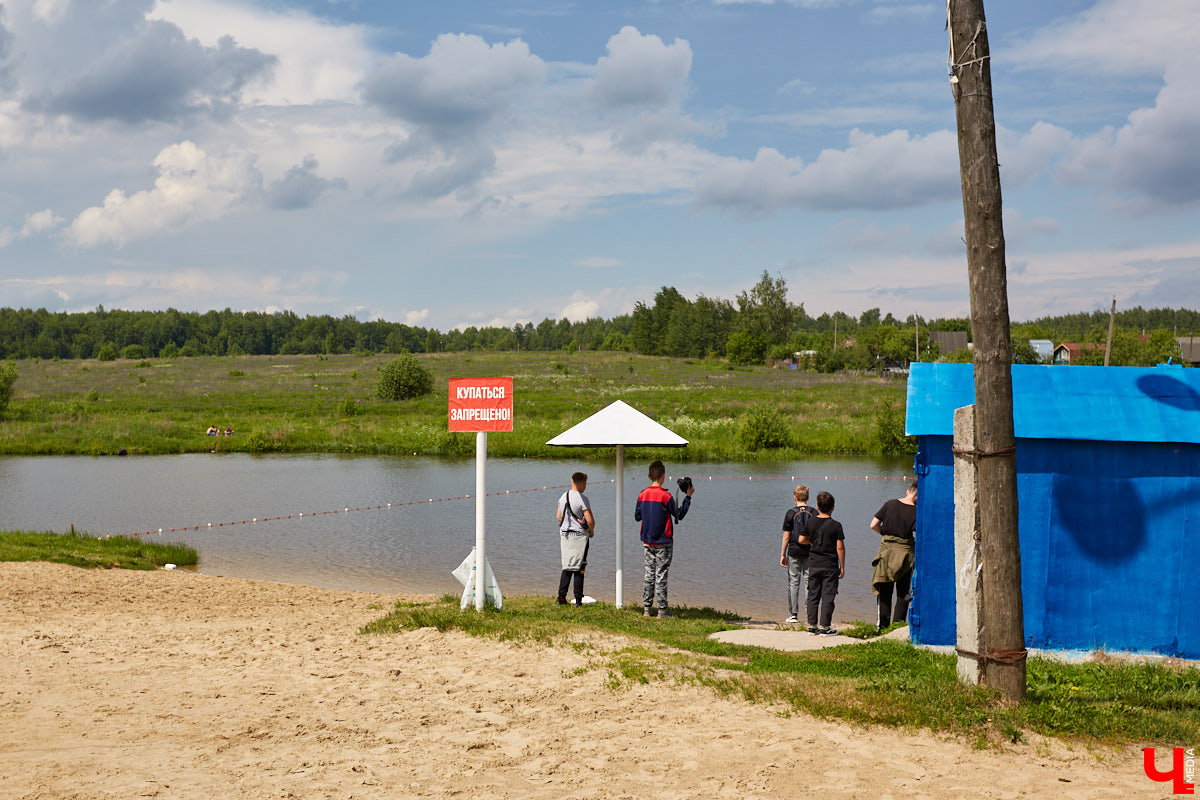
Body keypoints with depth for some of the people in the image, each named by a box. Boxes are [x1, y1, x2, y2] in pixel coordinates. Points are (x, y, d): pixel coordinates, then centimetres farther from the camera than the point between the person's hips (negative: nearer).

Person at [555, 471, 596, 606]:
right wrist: (591, 532, 0)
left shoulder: (563, 497, 7)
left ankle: (561, 597, 7)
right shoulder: (582, 498, -15)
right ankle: (578, 600, 2)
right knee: (579, 569, 1)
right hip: (579, 535, -6)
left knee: (566, 567, 12)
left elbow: (559, 517, 15)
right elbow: (590, 520, -18)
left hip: (564, 534, 6)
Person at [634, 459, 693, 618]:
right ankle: (662, 610, 2)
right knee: (661, 575, -1)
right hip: (663, 542, -5)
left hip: (647, 542, 5)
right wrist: (688, 497, 2)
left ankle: (646, 608, 12)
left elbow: (637, 517, 10)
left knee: (649, 574, 11)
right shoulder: (665, 496, -15)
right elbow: (679, 515, -6)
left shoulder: (642, 495, 1)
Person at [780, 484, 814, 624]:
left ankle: (793, 614, 4)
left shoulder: (791, 513, -5)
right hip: (810, 552, 1)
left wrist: (782, 555, 4)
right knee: (809, 582, 5)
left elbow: (786, 536, -3)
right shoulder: (813, 513, -1)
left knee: (793, 582, 5)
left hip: (794, 551, -1)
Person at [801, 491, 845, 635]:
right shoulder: (836, 525, -9)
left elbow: (801, 540, 3)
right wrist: (842, 567, -2)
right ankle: (825, 626, 1)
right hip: (830, 566, -3)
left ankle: (812, 625, 14)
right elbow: (840, 547, -9)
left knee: (813, 595, 11)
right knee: (828, 596, 1)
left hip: (814, 565, 3)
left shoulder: (810, 522, -1)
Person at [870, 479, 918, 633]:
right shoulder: (915, 512, -9)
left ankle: (882, 626, 12)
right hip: (905, 552, -3)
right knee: (903, 593, 8)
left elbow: (873, 525, 1)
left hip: (886, 549, 3)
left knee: (885, 591, 11)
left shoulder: (890, 504, 1)